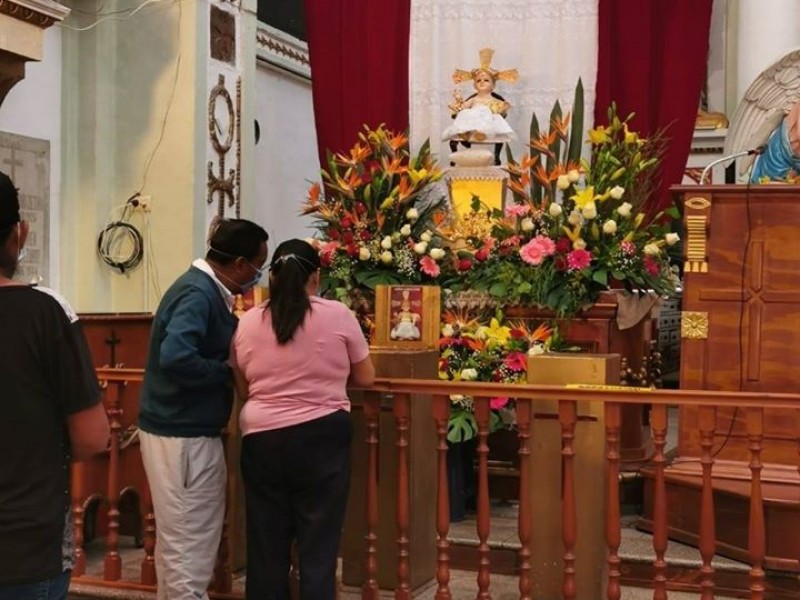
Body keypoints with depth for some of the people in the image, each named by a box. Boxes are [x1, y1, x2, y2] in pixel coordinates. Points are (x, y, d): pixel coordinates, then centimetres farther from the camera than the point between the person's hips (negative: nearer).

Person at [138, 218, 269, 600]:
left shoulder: (203, 287, 9)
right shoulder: (198, 294, -21)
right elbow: (175, 357, -33)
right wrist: (227, 371, -20)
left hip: (180, 429, 10)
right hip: (183, 434, -10)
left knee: (177, 538, 20)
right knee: (189, 542, -1)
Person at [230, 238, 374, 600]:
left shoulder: (248, 322, 4)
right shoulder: (338, 315, -3)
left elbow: (242, 389, 12)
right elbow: (365, 378, 6)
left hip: (262, 439, 3)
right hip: (322, 437, -2)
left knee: (266, 545, 12)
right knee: (318, 546, 5)